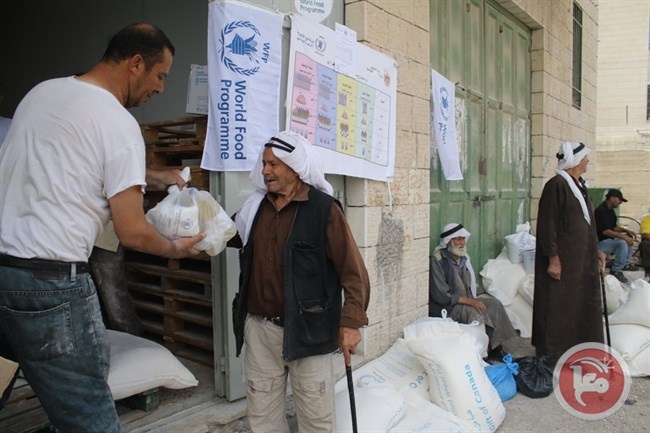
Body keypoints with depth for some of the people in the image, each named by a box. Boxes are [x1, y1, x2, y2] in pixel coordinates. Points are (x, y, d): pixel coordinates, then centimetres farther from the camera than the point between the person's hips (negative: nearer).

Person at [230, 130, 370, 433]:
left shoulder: (323, 209, -10)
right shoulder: (256, 206, 6)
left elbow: (353, 270, -12)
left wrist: (351, 322, -19)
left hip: (306, 331, -5)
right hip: (259, 329, 5)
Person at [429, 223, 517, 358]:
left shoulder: (462, 258, 7)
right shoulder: (437, 260, -18)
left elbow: (470, 286, 16)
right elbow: (441, 295, -22)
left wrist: (473, 300, -5)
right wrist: (470, 301, -22)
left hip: (464, 301, 8)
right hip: (444, 307, -8)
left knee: (494, 304, -8)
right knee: (474, 311, -29)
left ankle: (495, 347, -3)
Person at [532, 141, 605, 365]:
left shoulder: (579, 185, 14)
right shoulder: (556, 185, -15)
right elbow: (547, 225, -19)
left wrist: (595, 252, 21)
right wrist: (553, 259, -22)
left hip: (582, 260, 9)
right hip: (562, 262, -9)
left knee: (582, 306, 15)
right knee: (557, 309, -1)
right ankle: (551, 358, 10)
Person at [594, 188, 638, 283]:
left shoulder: (610, 210, 10)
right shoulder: (601, 210, -21)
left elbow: (613, 227, 19)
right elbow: (605, 231, -27)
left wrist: (626, 230, 2)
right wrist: (624, 237, -26)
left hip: (607, 239, 11)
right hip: (599, 242, -11)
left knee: (629, 237, 14)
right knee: (622, 243, -28)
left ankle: (625, 264, 17)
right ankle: (616, 271, -18)